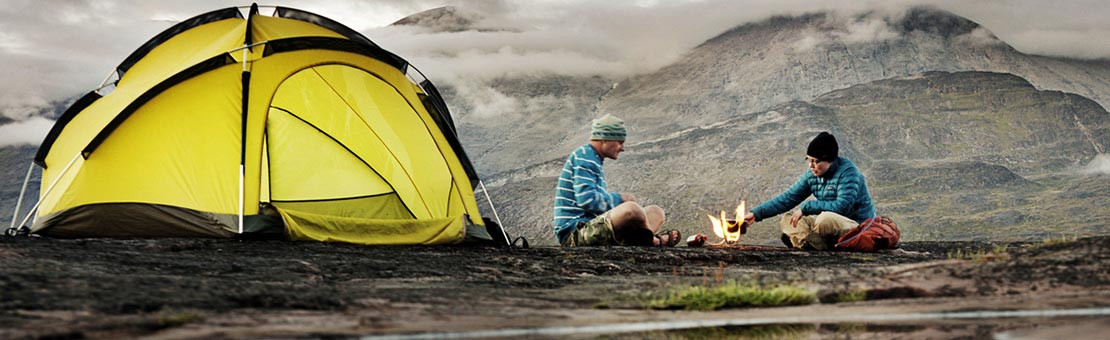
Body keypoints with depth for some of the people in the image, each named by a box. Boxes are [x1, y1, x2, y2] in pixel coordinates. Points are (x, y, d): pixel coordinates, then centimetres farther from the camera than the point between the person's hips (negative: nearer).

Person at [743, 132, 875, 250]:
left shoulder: (848, 172, -17)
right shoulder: (811, 175, 4)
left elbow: (842, 206, -27)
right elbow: (788, 198, 5)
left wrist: (806, 208, -22)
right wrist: (756, 214, -3)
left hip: (858, 226, -8)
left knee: (826, 219, -37)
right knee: (787, 219, -5)